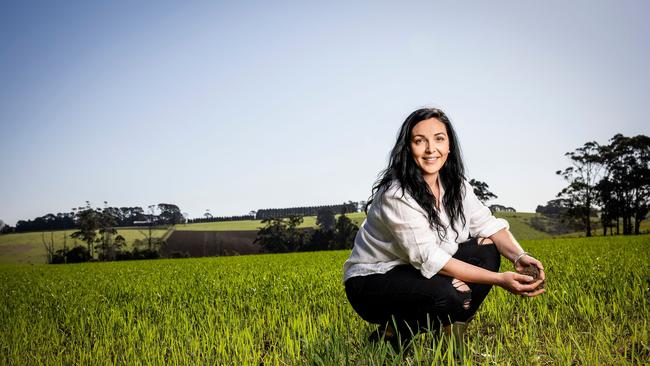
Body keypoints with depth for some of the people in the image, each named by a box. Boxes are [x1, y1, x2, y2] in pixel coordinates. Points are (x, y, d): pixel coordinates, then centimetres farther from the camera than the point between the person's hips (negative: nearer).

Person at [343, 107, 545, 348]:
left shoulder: (455, 185, -2)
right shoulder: (396, 195, -26)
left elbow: (487, 224, -4)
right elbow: (428, 258, -30)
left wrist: (519, 256, -25)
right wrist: (499, 279, -33)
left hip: (419, 274, 8)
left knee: (486, 250, -10)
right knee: (450, 297, -32)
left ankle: (452, 333, -2)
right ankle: (389, 335, -5)